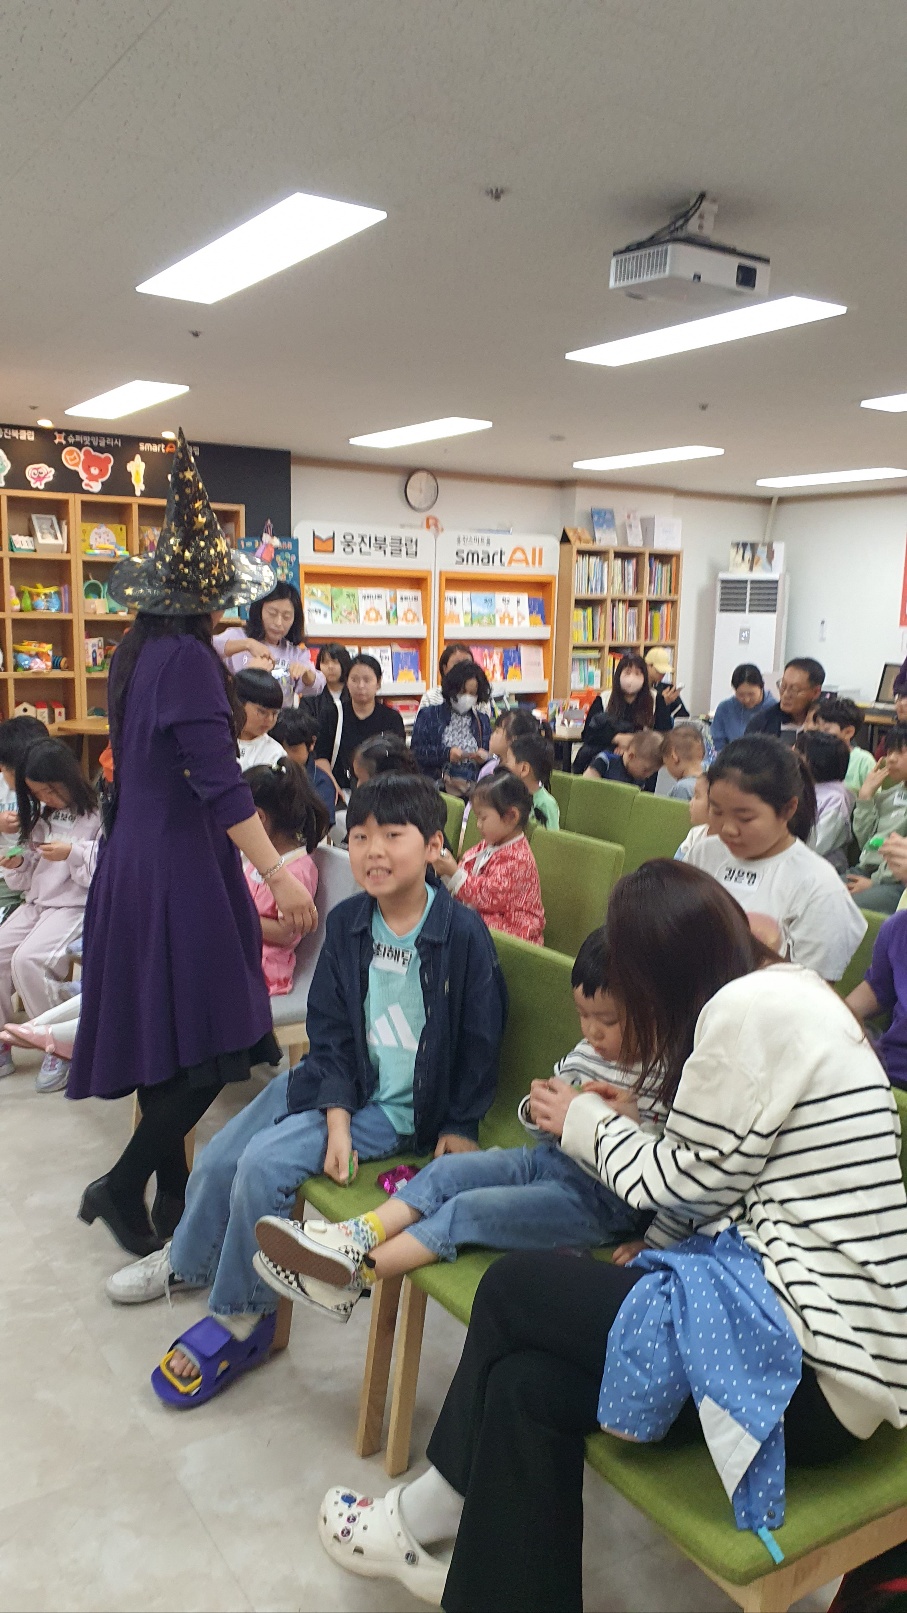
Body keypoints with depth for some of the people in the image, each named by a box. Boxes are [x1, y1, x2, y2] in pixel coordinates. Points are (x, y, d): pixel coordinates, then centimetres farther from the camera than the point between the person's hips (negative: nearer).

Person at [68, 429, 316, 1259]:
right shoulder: (189, 658, -15)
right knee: (211, 1043, -2)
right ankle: (122, 1186, 7)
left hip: (134, 858, 9)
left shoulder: (136, 654, 10)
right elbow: (218, 780, -22)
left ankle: (171, 1197, 25)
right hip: (182, 867, -9)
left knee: (163, 1035, 14)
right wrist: (278, 872, -22)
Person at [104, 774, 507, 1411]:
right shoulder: (346, 923, -4)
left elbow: (480, 1041, -9)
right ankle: (188, 1262, 41)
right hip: (339, 1084, 6)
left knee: (265, 1163, -20)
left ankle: (241, 1321, 5)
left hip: (399, 1108, -6)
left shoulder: (463, 933, -19)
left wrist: (459, 1126, -5)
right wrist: (336, 1119, -12)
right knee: (219, 1157, 6)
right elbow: (330, 1030, -2)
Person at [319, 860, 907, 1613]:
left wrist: (587, 1124, 6)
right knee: (529, 1385, -1)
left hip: (814, 1363, -9)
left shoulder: (750, 1009, -17)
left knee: (514, 1290, 0)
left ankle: (433, 1513, 22)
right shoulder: (786, 991, 14)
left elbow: (689, 1184, -9)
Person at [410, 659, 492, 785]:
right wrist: (446, 754, -12)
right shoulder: (428, 715, 10)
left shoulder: (482, 721, 19)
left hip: (473, 786, 3)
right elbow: (415, 750, -1)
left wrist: (486, 757, -5)